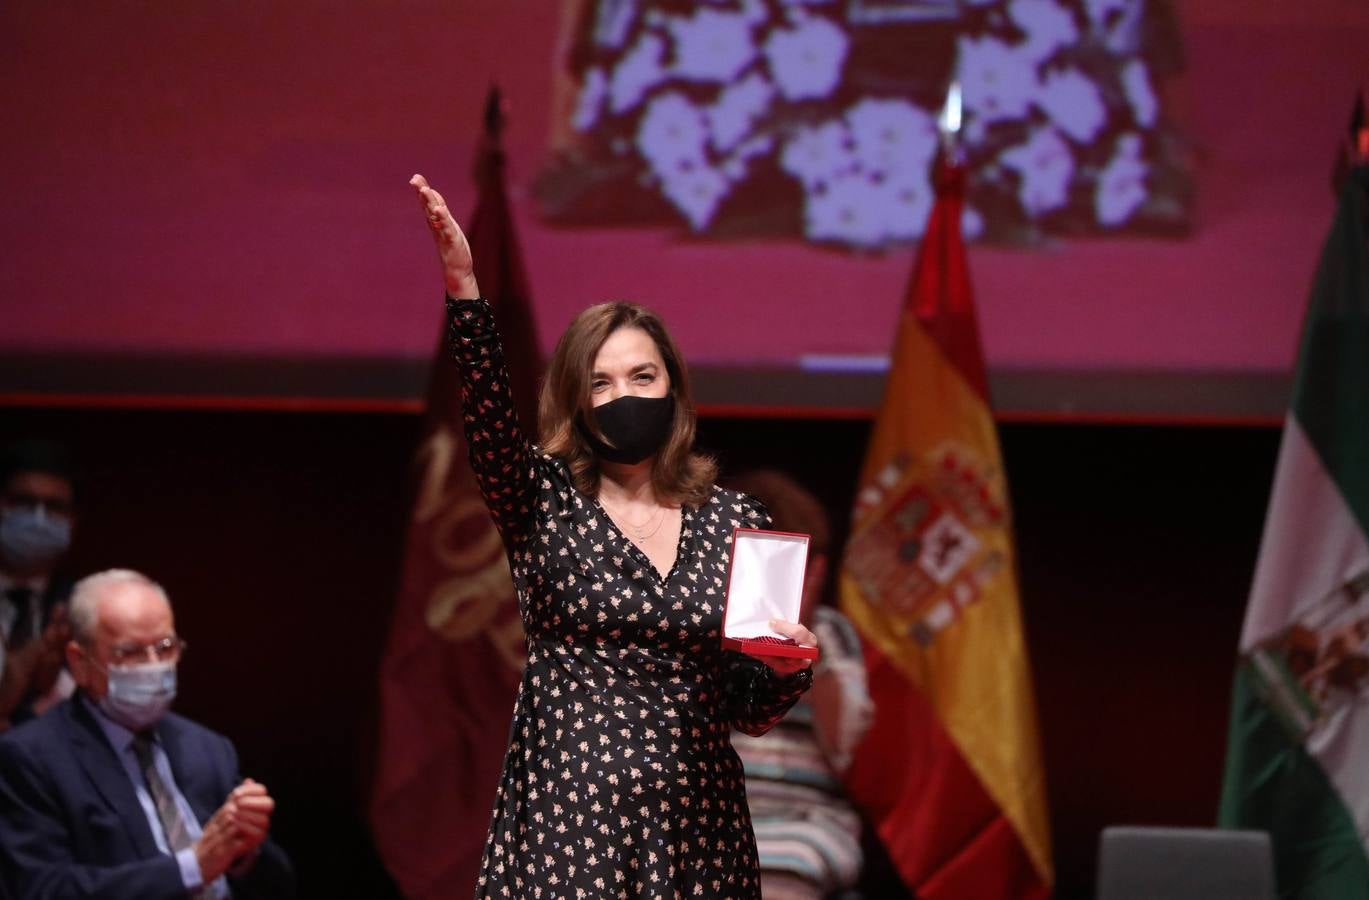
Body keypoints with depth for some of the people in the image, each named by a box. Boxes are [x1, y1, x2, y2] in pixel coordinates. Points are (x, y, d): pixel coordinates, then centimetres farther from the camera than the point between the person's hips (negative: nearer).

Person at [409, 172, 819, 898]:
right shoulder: (543, 503, 3)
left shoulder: (735, 523, 8)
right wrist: (463, 290, -32)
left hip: (696, 826, 2)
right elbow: (489, 420, -18)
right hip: (566, 818, -2)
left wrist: (786, 668, -10)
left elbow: (747, 710, 12)